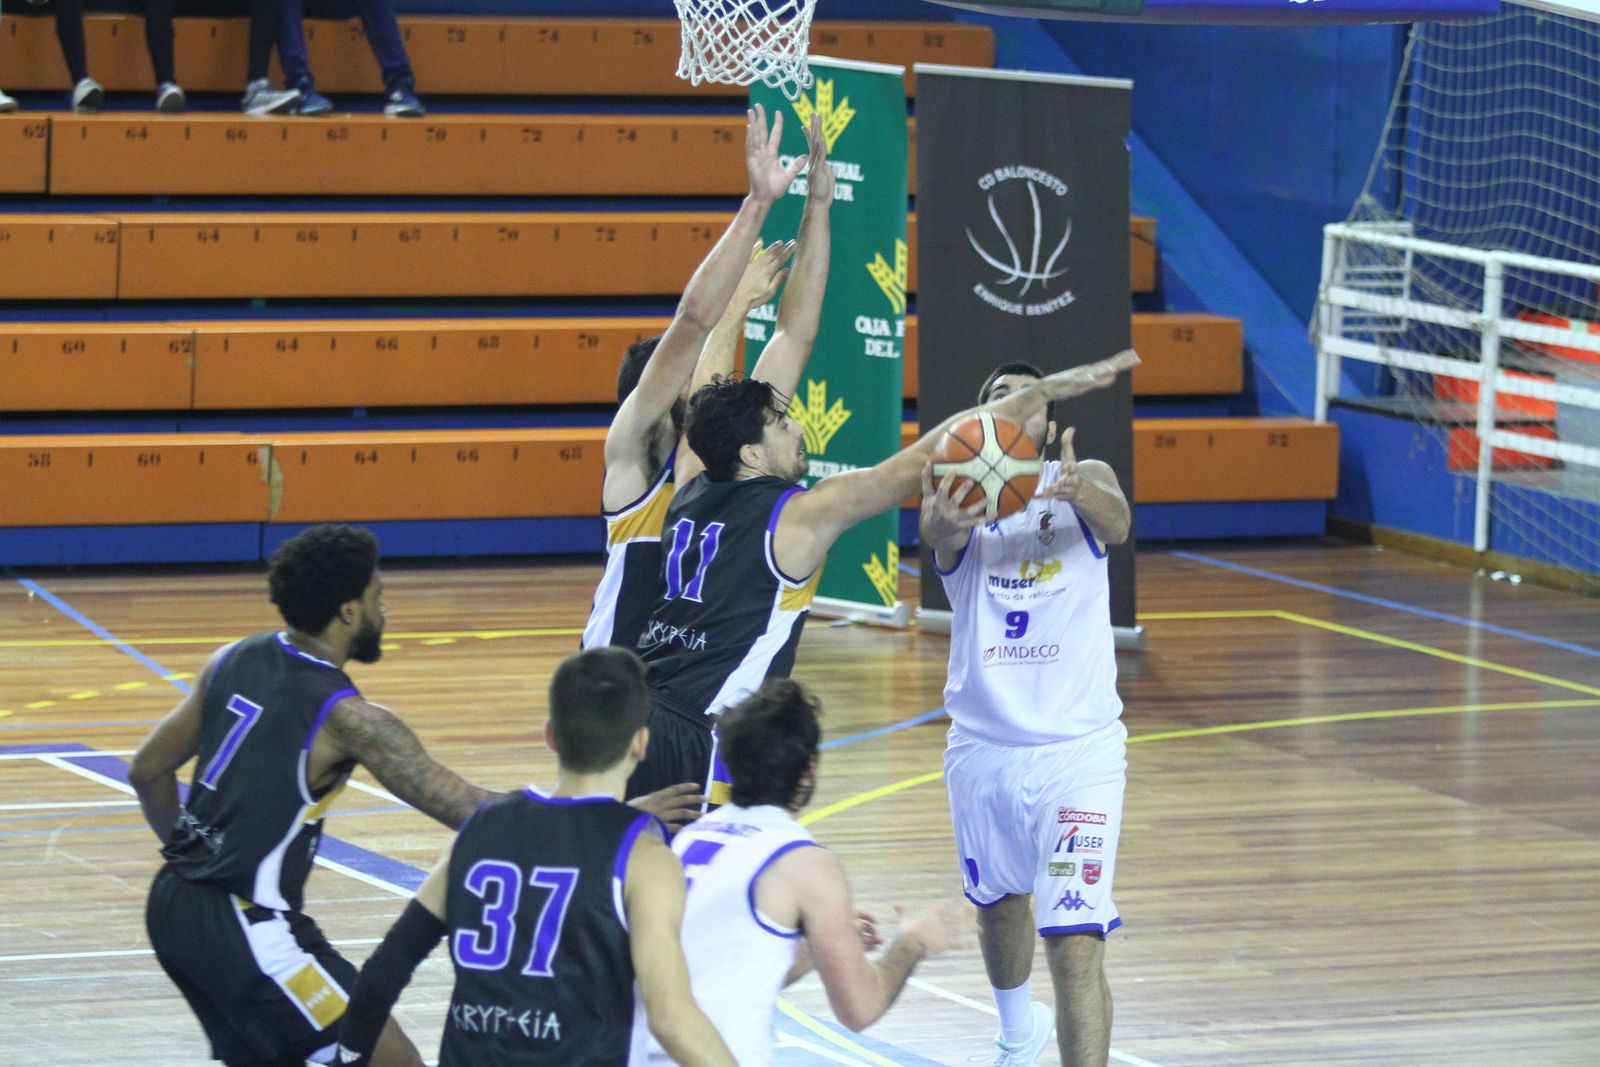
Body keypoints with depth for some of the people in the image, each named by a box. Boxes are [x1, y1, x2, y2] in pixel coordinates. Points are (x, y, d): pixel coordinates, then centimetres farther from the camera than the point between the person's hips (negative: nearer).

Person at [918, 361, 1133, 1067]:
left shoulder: (1084, 480, -2)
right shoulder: (957, 488, -1)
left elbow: (1116, 522, -26)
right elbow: (941, 537, -25)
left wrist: (1083, 494, -51)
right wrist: (943, 527, -51)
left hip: (1079, 750, -3)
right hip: (981, 747, 3)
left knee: (1077, 944, -14)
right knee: (999, 902, 25)